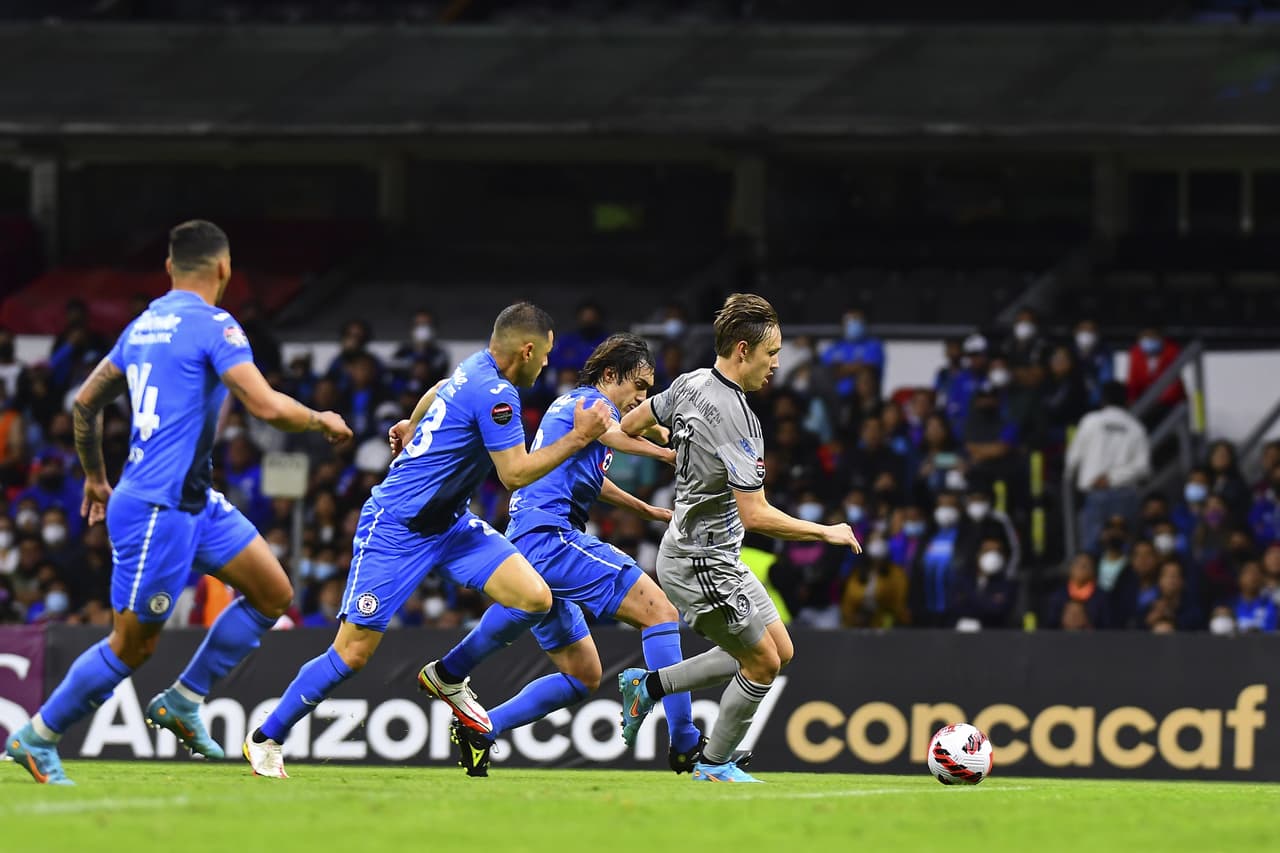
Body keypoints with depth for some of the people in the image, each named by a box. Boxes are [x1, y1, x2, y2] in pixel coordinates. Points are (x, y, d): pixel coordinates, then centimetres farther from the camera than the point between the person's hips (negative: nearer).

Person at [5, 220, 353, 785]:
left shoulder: (144, 325, 12)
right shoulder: (213, 326, -14)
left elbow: (86, 403, 19)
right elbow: (267, 406, -21)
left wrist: (94, 475, 31)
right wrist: (321, 420, -2)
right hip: (157, 509, -9)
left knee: (273, 594, 9)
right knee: (133, 644, 0)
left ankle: (183, 701, 15)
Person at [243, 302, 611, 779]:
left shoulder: (477, 368, 6)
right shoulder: (495, 394, -22)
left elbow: (436, 394, 28)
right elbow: (516, 474, -21)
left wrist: (412, 427, 46)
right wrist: (578, 439, -16)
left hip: (449, 523, 9)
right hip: (397, 529, -9)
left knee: (534, 598, -8)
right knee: (353, 653, -8)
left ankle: (446, 679, 13)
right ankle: (266, 739, 9)